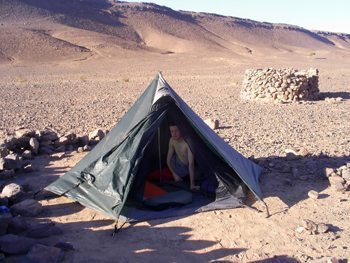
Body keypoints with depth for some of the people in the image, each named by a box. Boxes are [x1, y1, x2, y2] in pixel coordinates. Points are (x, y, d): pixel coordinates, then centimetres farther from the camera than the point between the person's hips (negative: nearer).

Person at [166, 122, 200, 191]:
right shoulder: (172, 140, -15)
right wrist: (174, 174, -10)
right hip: (181, 165, 4)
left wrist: (192, 184, -42)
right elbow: (168, 159, -2)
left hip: (188, 167, -4)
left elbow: (191, 164, -41)